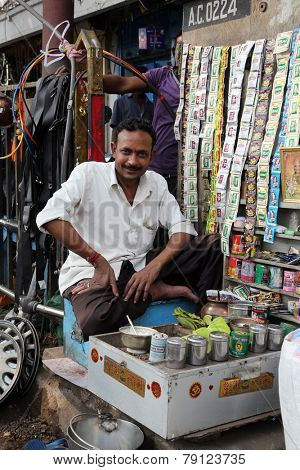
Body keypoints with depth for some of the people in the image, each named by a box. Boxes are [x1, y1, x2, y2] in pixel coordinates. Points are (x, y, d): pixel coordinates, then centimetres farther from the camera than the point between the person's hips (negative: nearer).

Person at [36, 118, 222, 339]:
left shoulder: (157, 183, 9)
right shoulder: (89, 173, -5)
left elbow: (182, 230, 0)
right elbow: (49, 218, -17)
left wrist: (154, 266, -19)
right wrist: (98, 260, -19)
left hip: (140, 268, 4)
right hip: (93, 273, -3)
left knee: (214, 245, -8)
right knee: (95, 321, -39)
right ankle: (157, 291, -16)